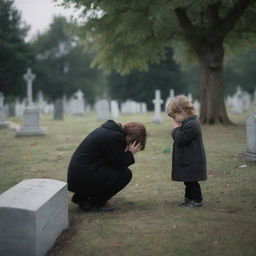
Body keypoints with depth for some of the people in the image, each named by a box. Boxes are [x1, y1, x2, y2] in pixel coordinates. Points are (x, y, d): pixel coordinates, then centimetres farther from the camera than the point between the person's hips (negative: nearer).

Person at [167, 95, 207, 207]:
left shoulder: (191, 125, -23)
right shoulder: (187, 123, 11)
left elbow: (179, 140, -24)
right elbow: (179, 138, 16)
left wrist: (176, 129, -11)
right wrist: (177, 129, -1)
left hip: (191, 162, -10)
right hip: (188, 160, 10)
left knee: (191, 181, -1)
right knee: (188, 180, 18)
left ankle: (197, 200, 8)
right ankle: (189, 198, 29)